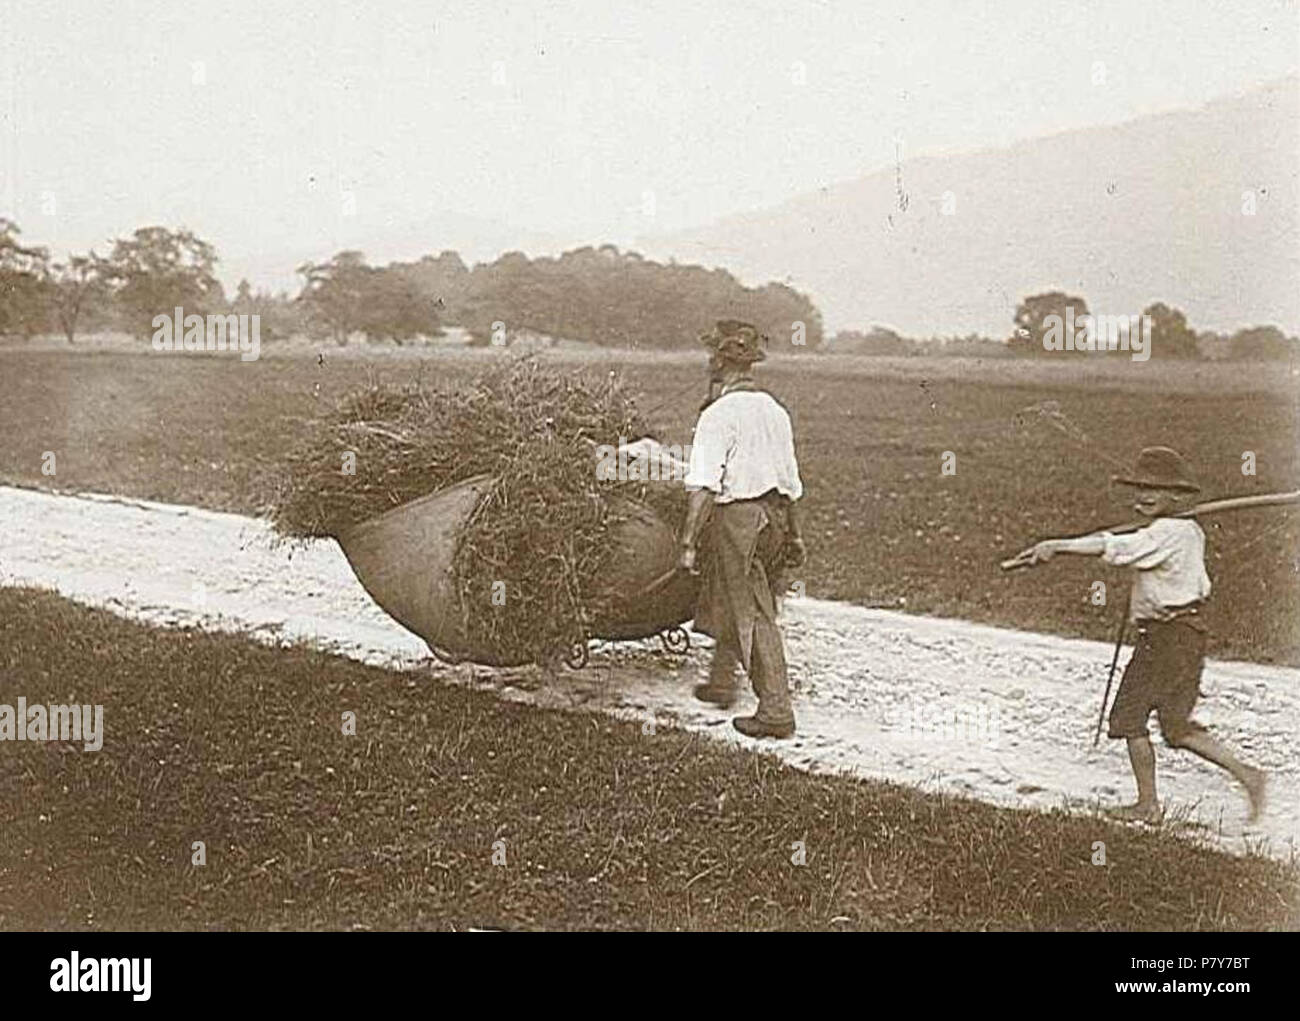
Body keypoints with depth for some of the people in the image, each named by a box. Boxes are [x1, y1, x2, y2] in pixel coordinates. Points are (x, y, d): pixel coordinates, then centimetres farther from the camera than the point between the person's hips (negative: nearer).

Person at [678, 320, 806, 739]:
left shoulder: (719, 415, -13)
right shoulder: (775, 410, 10)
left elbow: (703, 487, -18)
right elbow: (790, 480, 15)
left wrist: (688, 542, -16)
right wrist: (794, 534, 23)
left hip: (737, 516, -8)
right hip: (774, 515, 8)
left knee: (754, 616, -2)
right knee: (724, 602, 24)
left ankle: (776, 711, 1)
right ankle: (720, 683, 37)